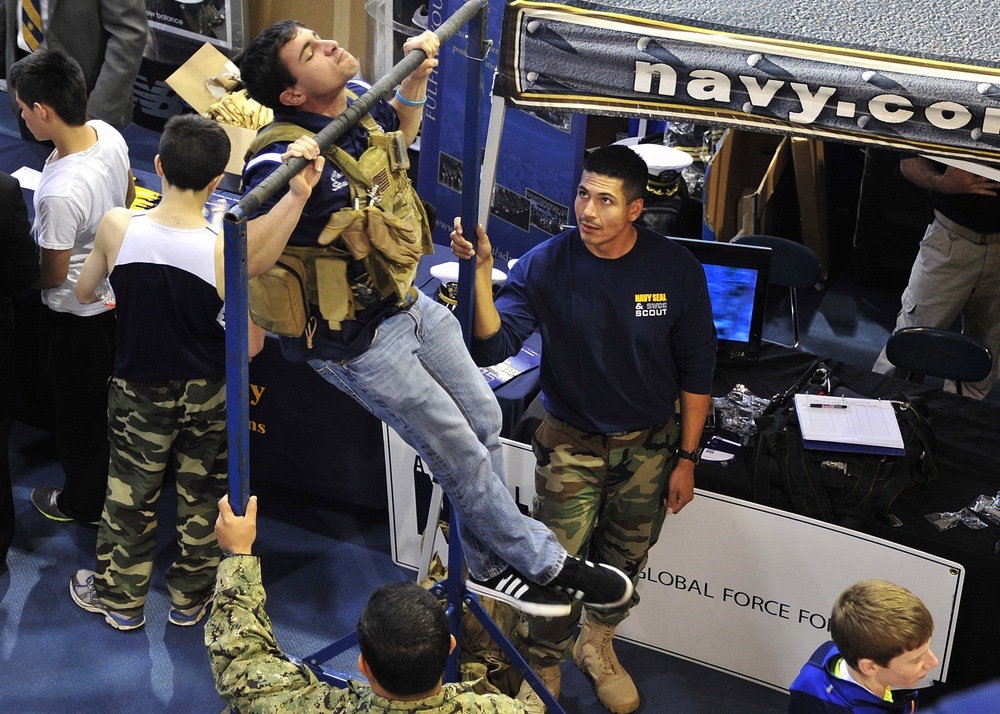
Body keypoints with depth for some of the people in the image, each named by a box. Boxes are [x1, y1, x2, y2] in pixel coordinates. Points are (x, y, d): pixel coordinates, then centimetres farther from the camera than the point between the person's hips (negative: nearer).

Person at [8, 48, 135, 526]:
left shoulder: (59, 194, -38)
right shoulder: (108, 134, -15)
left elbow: (53, 274, -24)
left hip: (76, 314, -8)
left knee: (78, 410, 16)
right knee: (109, 394, 28)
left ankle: (85, 501, 38)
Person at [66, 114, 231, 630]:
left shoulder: (117, 226, -21)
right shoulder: (226, 250, -27)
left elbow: (83, 293, -1)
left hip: (141, 393, 1)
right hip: (209, 395, -1)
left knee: (130, 497, 20)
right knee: (202, 497, 20)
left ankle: (120, 599, 39)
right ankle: (190, 599, 39)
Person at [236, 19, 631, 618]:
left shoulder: (357, 98, -4)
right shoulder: (284, 157, -29)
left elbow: (400, 132, 21)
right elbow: (247, 261, -41)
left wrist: (416, 77, 7)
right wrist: (297, 192, -51)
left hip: (409, 304, 9)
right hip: (360, 342, -8)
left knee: (484, 419, 17)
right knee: (462, 455, 3)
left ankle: (491, 565, 35)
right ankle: (543, 563, 23)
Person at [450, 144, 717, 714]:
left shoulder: (677, 270, -14)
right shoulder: (545, 265, -17)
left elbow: (696, 371, -4)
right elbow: (491, 348, -25)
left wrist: (686, 459, -2)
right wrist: (481, 274, -39)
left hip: (649, 447, 2)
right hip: (571, 445, -1)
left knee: (624, 562, 19)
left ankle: (597, 645, 48)